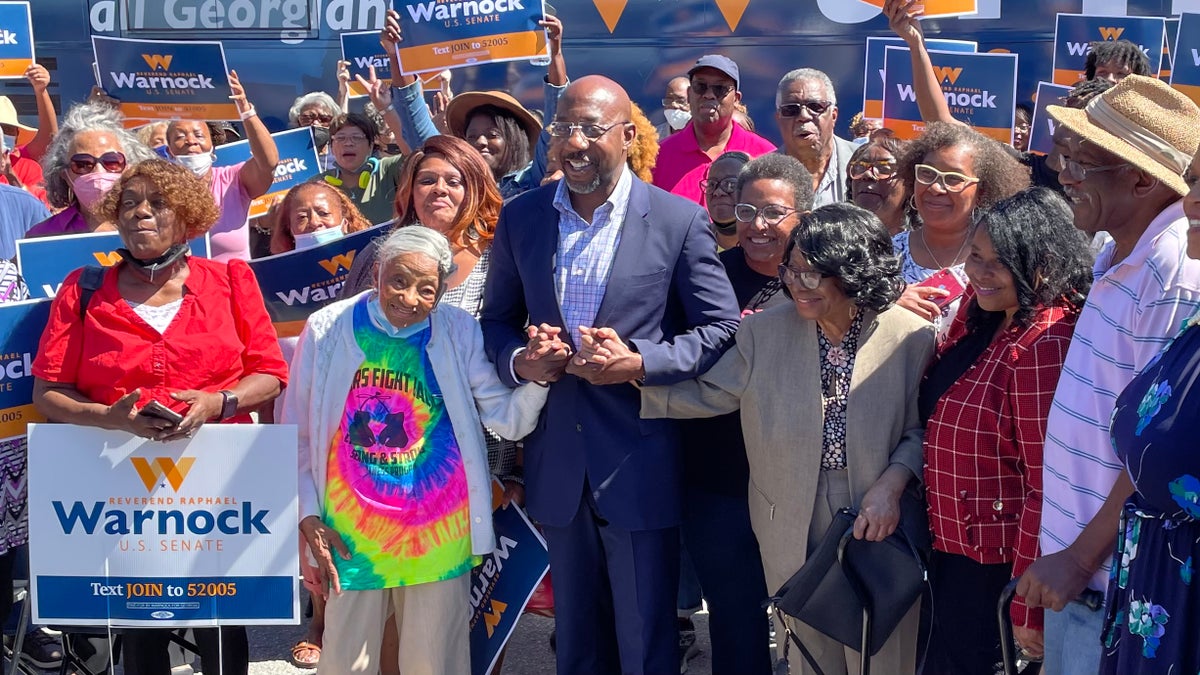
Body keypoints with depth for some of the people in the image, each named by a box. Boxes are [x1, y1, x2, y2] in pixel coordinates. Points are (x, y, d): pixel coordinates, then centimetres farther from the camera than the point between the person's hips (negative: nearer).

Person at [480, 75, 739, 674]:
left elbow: (720, 328, -5)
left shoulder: (679, 221, -6)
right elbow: (497, 319, 12)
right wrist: (519, 361, -10)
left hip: (639, 465, -3)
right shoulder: (521, 218, 5)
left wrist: (641, 361, -20)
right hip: (557, 462, 4)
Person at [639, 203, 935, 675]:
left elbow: (921, 429, -6)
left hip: (878, 528, -2)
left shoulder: (910, 338, -10)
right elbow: (705, 395, -3)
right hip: (793, 532, 2)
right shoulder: (766, 331, -3)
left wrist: (892, 484, -22)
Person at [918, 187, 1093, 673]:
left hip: (998, 566, -9)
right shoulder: (979, 312, 2)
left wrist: (1028, 609, -21)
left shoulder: (1044, 345, -25)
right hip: (952, 547, 9)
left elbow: (1050, 486, -24)